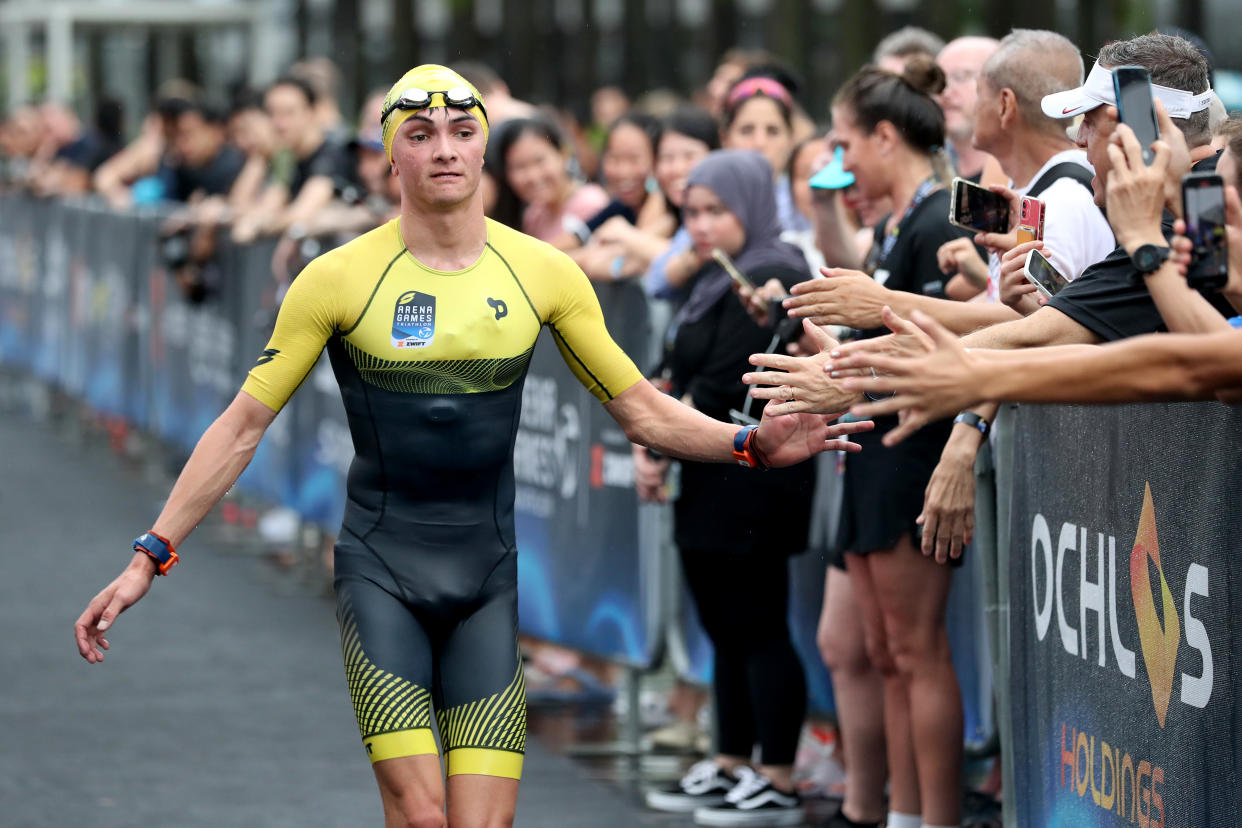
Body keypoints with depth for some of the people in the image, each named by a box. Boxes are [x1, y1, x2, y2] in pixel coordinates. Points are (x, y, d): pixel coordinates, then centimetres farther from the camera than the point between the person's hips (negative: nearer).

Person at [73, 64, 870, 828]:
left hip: (490, 573, 2)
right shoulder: (339, 278, -4)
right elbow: (244, 426, 0)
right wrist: (148, 559, -3)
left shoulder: (542, 272, 2)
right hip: (380, 569, -2)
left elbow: (643, 411, 9)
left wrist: (752, 443, -6)